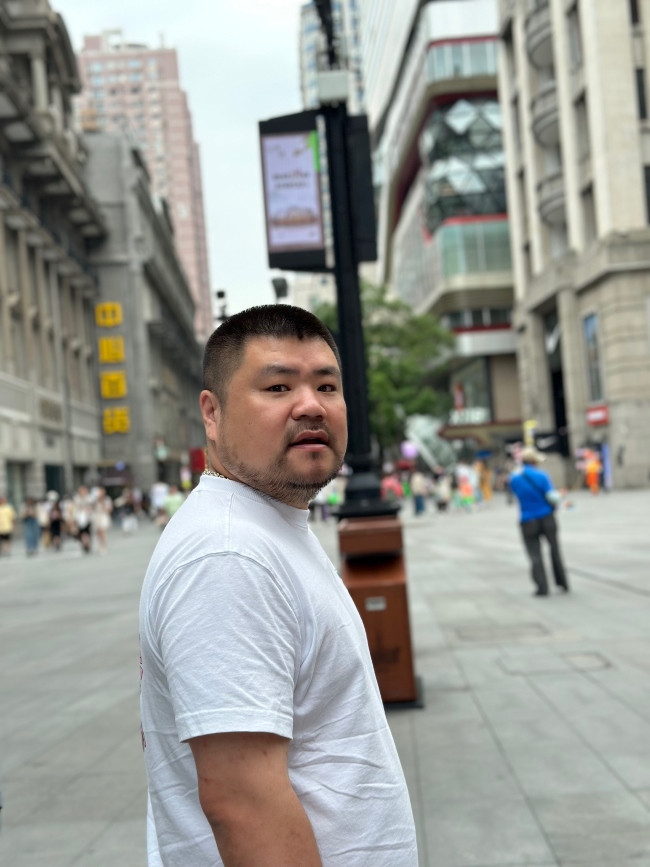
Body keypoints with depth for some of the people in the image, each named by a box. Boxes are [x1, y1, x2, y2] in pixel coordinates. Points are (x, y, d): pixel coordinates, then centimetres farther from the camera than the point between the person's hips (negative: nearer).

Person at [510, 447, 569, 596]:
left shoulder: (514, 479, -2)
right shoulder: (542, 475, -10)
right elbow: (552, 497, -13)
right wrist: (558, 496, 9)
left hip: (528, 522, 0)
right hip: (547, 519, 0)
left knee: (535, 555, 6)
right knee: (555, 550, 17)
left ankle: (542, 587, -4)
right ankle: (563, 583, 24)